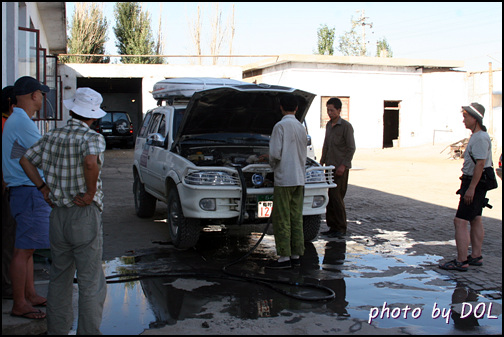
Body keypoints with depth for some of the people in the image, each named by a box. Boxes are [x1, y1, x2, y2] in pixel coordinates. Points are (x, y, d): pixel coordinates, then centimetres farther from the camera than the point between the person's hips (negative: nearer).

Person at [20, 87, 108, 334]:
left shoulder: (52, 137, 8)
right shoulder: (92, 137, -12)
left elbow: (26, 160, 16)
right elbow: (91, 162, -32)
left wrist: (44, 188, 16)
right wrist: (91, 193, -18)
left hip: (58, 215, 6)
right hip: (85, 215, -6)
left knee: (59, 279, 20)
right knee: (91, 283, 2)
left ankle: (57, 329, 29)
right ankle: (89, 331, 6)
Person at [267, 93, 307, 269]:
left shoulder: (281, 126, -10)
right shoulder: (301, 128, 13)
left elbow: (275, 153, -17)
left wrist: (273, 164, 6)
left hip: (284, 179, -7)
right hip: (299, 179, 7)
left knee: (282, 220, -3)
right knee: (296, 219, 10)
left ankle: (284, 257, -2)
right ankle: (296, 256, 13)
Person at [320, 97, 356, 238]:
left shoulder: (346, 126, -9)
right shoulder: (328, 125, 15)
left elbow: (351, 148, -12)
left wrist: (343, 165, -17)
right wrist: (322, 161, 19)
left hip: (340, 168, -7)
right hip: (329, 167, 8)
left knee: (336, 197, -9)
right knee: (329, 197, 7)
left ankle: (341, 229, -2)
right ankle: (332, 226, 14)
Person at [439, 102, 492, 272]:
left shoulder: (480, 138, -19)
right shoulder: (477, 136, 14)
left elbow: (480, 164, -25)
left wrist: (471, 188, -26)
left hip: (474, 183, -11)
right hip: (475, 183, 11)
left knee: (460, 221, -11)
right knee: (475, 220, 16)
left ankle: (461, 261, -9)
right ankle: (476, 256, 25)